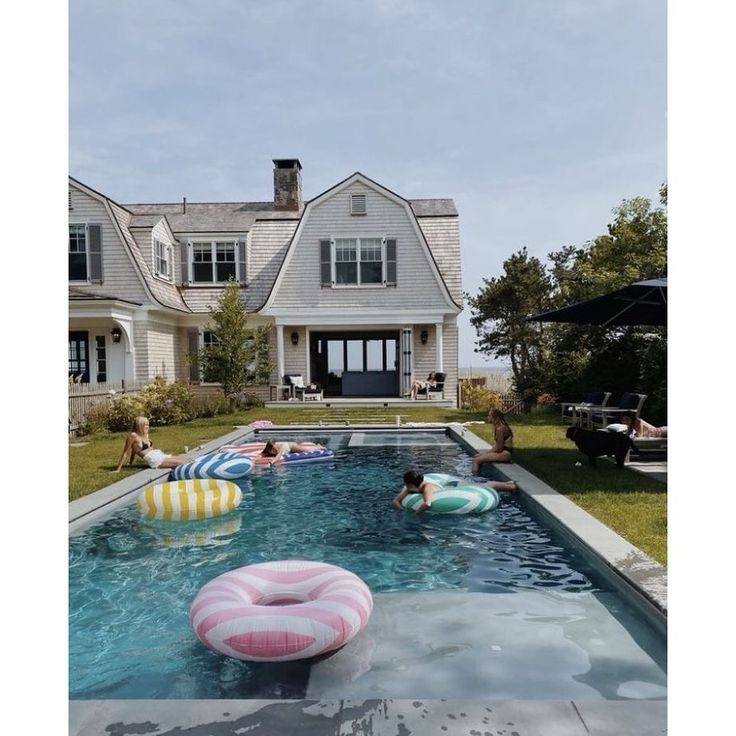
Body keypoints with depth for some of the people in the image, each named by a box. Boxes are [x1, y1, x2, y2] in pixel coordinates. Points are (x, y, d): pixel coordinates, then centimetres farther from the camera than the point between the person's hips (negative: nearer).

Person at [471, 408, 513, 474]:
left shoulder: (500, 429, -20)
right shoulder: (497, 427, 11)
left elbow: (498, 449, -19)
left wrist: (487, 452, -7)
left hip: (504, 454, -11)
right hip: (501, 451, 11)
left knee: (477, 460, -18)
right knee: (476, 456, 15)